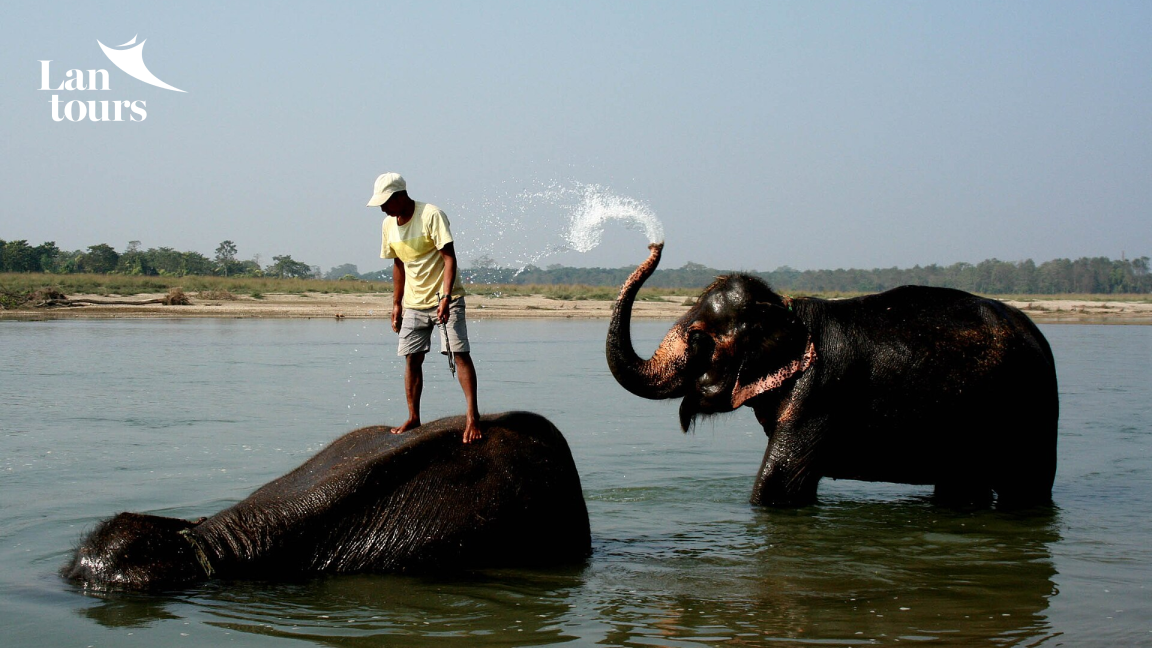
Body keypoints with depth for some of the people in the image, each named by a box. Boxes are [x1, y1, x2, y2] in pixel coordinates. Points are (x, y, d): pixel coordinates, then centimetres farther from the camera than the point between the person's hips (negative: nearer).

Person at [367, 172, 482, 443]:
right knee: (412, 358, 5)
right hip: (414, 302, 6)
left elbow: (449, 257, -19)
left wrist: (445, 298, -28)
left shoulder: (431, 215, -16)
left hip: (446, 299, -6)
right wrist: (396, 304, 15)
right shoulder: (389, 225, 5)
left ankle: (472, 414, -13)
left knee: (460, 354, -13)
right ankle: (413, 417, 15)